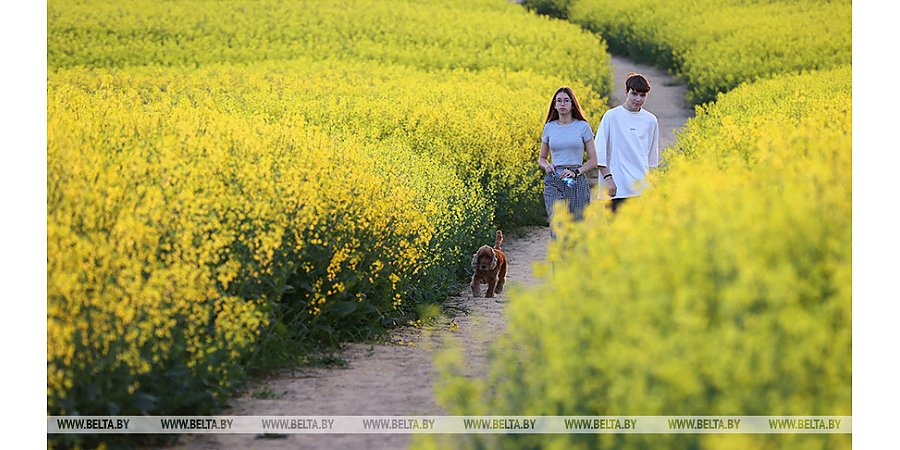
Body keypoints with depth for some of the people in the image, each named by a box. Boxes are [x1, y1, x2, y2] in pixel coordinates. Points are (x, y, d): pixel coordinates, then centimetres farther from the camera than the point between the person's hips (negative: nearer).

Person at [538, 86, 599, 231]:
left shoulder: (583, 127, 3)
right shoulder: (549, 127, 9)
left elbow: (593, 161, 4)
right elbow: (541, 158, 20)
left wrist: (576, 172, -12)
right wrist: (546, 165, -3)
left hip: (577, 182, -1)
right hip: (554, 182, 1)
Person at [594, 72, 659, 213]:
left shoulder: (651, 120, 11)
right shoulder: (612, 116, -1)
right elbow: (599, 151, -2)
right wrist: (607, 178, -9)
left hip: (642, 189, 3)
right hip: (617, 187, -3)